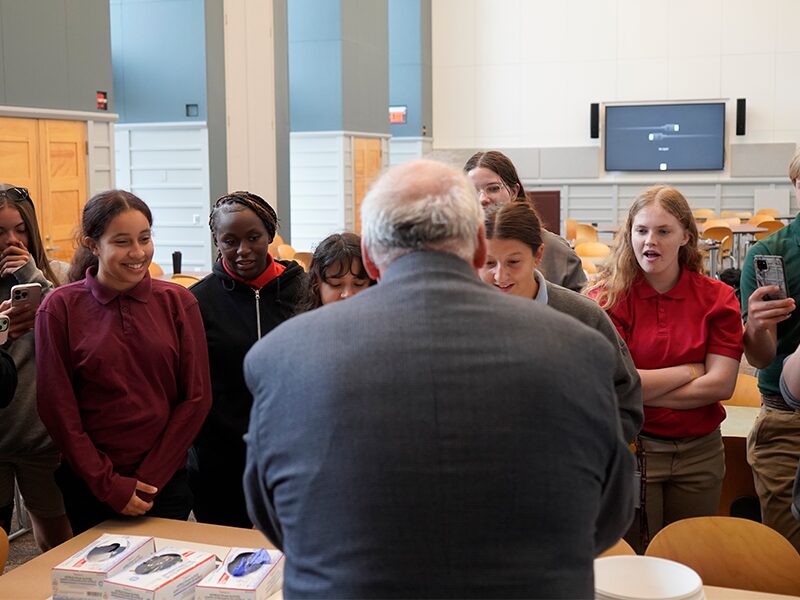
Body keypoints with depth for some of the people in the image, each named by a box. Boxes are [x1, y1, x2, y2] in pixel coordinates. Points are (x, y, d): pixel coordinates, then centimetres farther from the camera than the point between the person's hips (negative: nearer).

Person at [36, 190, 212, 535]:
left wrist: (150, 478, -8)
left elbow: (197, 397, -3)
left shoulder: (177, 302, -2)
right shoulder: (60, 308, -6)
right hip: (90, 487, -1)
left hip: (166, 481, 1)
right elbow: (57, 409, -6)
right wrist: (108, 484, -10)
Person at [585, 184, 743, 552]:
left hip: (700, 452, 3)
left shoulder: (717, 298, -1)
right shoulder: (607, 296, -8)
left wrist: (640, 390, -12)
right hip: (628, 449, -3)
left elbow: (721, 384, -8)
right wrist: (689, 370, -9)